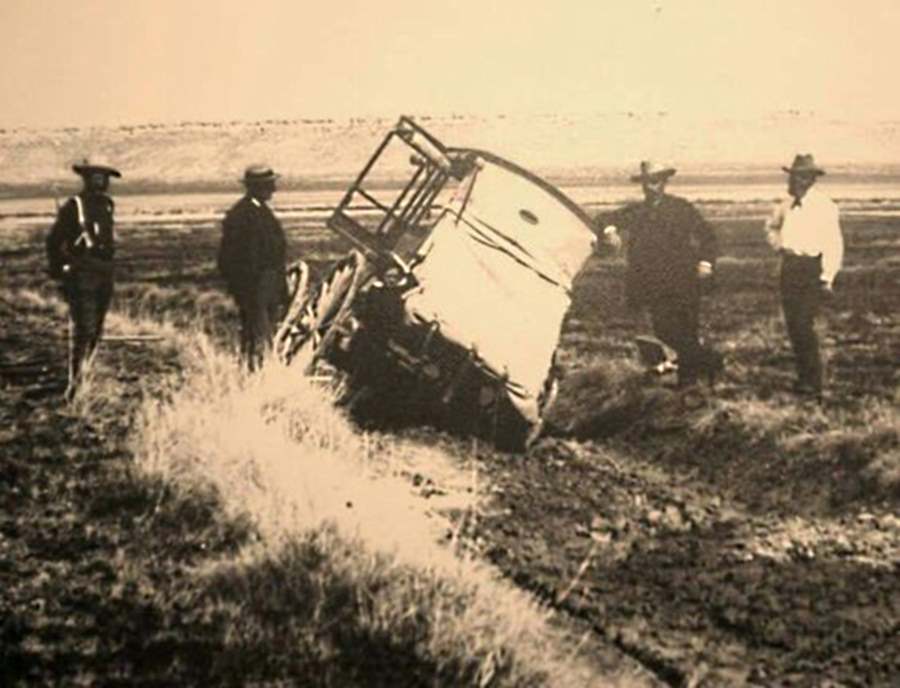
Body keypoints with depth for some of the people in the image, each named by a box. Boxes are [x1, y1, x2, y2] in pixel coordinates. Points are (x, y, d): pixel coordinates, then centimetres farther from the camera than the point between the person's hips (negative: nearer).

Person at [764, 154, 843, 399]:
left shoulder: (824, 206, -12)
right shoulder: (787, 204, 8)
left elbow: (834, 244, -13)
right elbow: (771, 226, 30)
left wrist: (827, 278, -15)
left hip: (812, 269, -7)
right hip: (789, 267, 7)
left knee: (804, 325, -14)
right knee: (793, 325, 8)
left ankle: (814, 383, -5)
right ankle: (803, 377, 21)